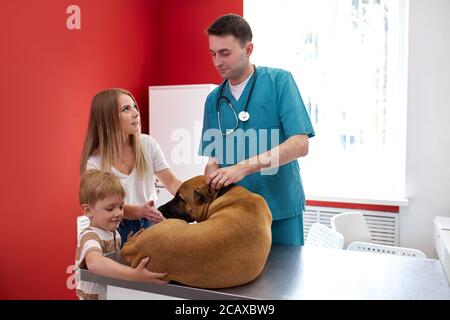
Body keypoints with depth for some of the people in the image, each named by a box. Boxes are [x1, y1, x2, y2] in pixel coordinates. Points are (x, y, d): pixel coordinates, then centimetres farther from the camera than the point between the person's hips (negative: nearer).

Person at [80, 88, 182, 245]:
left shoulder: (147, 144, -7)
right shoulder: (95, 163, -15)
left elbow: (171, 182, -4)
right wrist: (140, 211, -33)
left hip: (149, 223, 3)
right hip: (117, 230, -3)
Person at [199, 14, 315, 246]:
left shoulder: (279, 81, -7)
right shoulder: (213, 99, 6)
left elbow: (300, 144, -16)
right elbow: (213, 159, 10)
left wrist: (243, 167, -25)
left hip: (280, 210, -3)